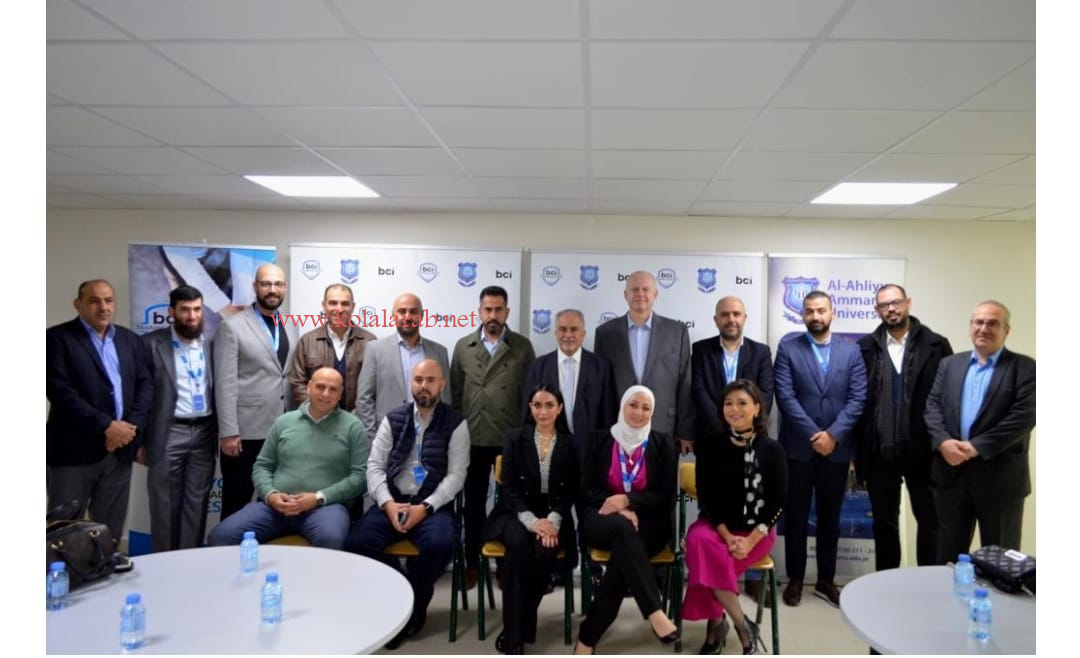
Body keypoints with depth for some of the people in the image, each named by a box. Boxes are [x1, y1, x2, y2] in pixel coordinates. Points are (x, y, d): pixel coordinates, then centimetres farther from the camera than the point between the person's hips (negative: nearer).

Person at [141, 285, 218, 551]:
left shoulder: (212, 345, 9)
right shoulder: (152, 343, -1)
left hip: (204, 434, 3)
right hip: (168, 434, -3)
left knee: (196, 505, 7)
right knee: (165, 507, 4)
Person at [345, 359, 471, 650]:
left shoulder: (455, 423, 1)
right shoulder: (393, 419, 10)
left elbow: (456, 475, -5)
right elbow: (374, 466, 4)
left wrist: (425, 507, -17)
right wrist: (388, 503, -13)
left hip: (433, 505, -2)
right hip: (391, 502, 3)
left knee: (440, 544, -33)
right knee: (357, 542, -24)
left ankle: (411, 609, -3)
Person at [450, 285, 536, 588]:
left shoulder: (522, 347, 1)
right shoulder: (463, 346, 4)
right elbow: (455, 392, 8)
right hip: (472, 439, 1)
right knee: (473, 503, 10)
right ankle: (472, 562, 23)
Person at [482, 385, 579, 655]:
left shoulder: (570, 443, 6)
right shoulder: (515, 438, 4)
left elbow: (571, 491, 2)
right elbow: (509, 487, -2)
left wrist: (552, 520, -16)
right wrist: (530, 520, -18)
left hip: (553, 515, 1)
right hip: (517, 513, 0)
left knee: (545, 549, -31)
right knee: (518, 543, -33)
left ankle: (520, 627, -15)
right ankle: (513, 635, -27)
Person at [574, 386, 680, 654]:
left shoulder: (663, 444, 6)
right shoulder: (600, 441, 7)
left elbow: (666, 494, 1)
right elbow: (587, 489, 3)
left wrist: (627, 500, -15)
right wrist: (619, 510, -15)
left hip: (648, 521, 0)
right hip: (603, 518, 0)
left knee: (623, 552, -32)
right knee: (622, 528, -36)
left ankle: (588, 636, -25)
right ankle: (654, 612, -40)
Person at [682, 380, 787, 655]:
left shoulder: (771, 449, -5)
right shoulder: (710, 446, -1)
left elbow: (778, 503, -6)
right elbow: (705, 499, -2)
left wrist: (749, 541, -17)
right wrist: (727, 536, -16)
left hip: (757, 531, -2)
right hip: (715, 525, 2)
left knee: (709, 560, -29)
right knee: (699, 540, -33)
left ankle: (716, 624, -3)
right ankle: (742, 625, -18)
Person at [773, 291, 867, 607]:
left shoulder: (851, 351, 5)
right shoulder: (788, 347, -1)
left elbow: (857, 398, -2)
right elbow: (785, 396, -9)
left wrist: (833, 435, -13)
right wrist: (813, 435, -14)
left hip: (837, 447, 2)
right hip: (798, 447, -2)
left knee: (830, 517, 12)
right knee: (796, 516, 8)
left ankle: (826, 580, 25)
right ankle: (795, 579, 21)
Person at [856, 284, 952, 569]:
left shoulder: (936, 345, -1)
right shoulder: (865, 348, 2)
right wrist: (858, 448, -2)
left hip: (922, 449, -1)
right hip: (880, 450, 1)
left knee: (930, 519, 10)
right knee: (884, 522, 14)